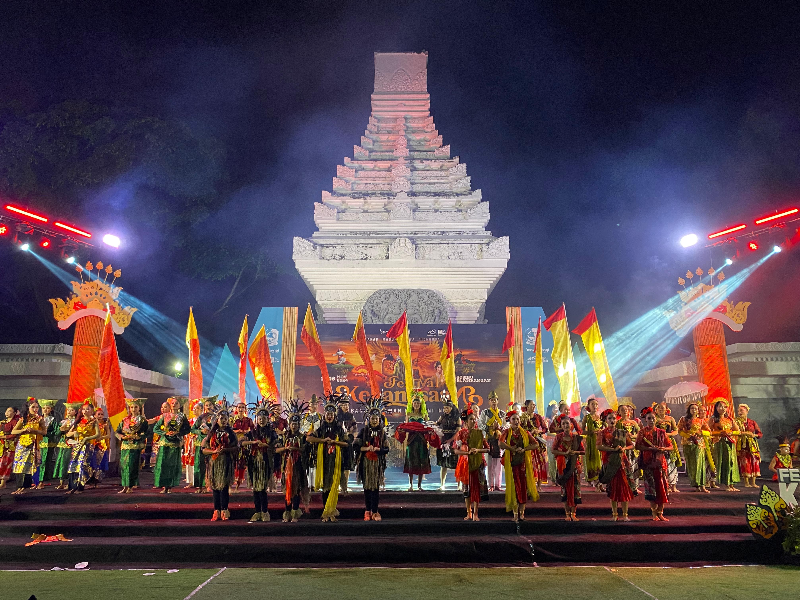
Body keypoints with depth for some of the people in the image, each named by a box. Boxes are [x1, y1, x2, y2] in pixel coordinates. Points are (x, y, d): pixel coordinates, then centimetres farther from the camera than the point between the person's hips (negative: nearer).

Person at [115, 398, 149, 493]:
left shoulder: (143, 420, 2)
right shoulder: (125, 420, 13)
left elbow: (145, 434, -4)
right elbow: (117, 432, 9)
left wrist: (135, 437, -17)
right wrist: (122, 437, -9)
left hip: (136, 446, -4)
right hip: (125, 446, 4)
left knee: (132, 466, -7)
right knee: (124, 465, 2)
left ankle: (131, 486, 1)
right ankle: (125, 487, 9)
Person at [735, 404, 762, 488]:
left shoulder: (752, 422, 10)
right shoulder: (737, 421, 4)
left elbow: (760, 433, 11)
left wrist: (754, 435, -9)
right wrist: (745, 433, -18)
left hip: (752, 445, 2)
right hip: (742, 445, -2)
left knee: (754, 462, -1)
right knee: (744, 462, -6)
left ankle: (753, 482, 6)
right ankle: (746, 482, 1)